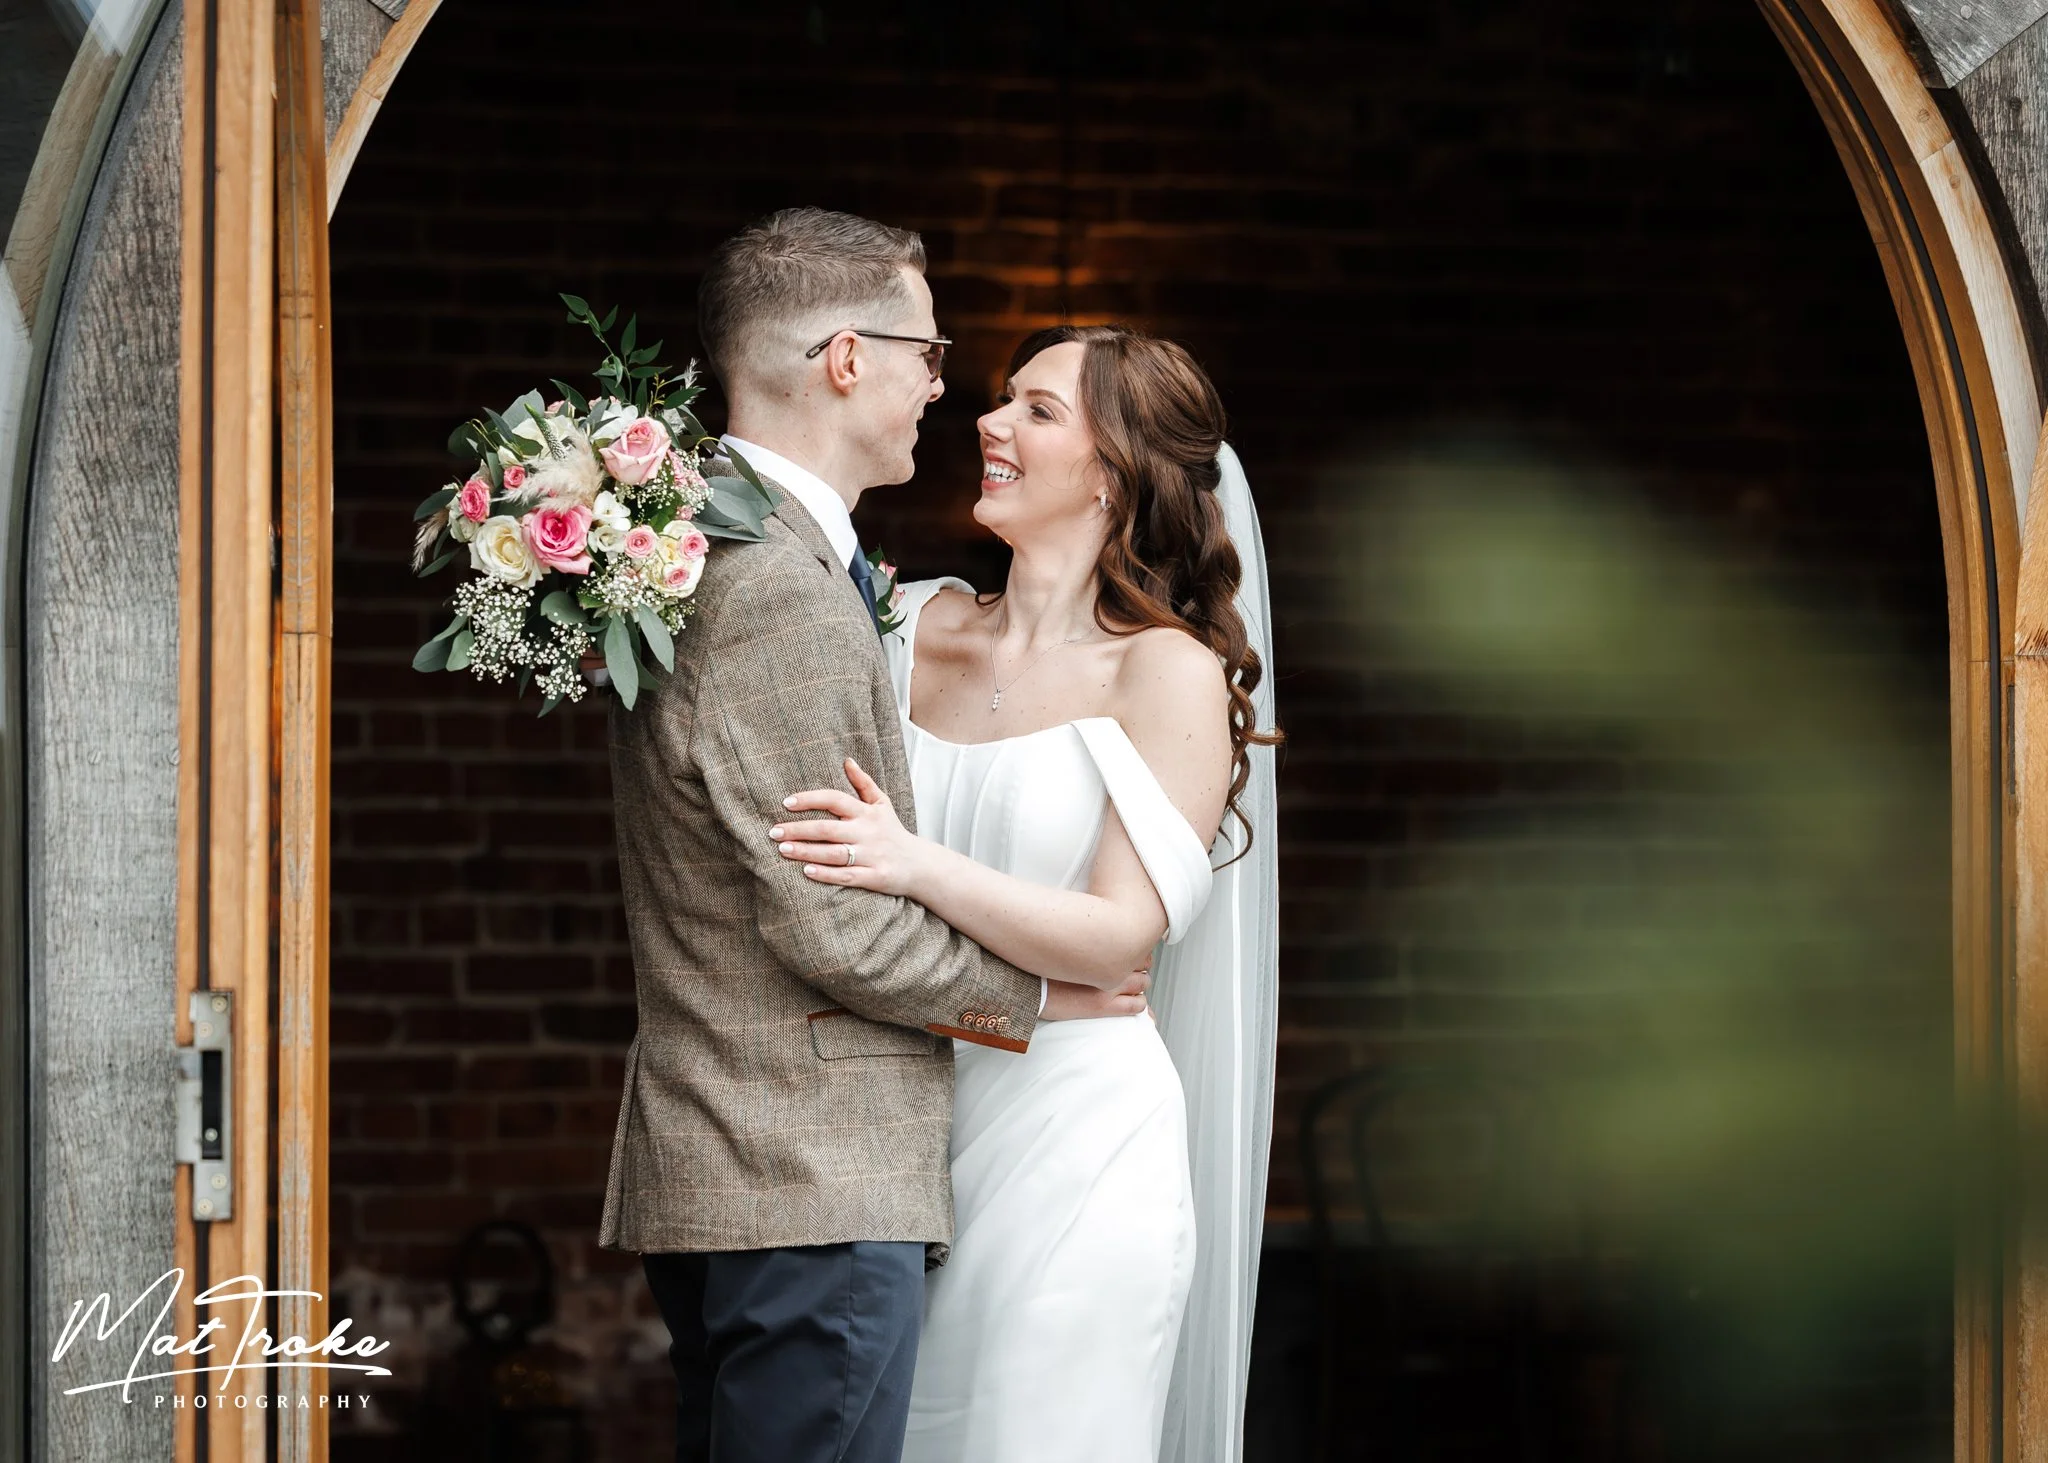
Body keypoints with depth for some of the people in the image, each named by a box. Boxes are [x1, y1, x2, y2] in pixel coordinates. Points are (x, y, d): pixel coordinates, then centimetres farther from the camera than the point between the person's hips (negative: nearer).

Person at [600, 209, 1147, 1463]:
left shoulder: (706, 559, 16)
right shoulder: (782, 593, -17)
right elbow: (833, 925, -18)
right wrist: (1032, 1000, -3)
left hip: (714, 1175, 11)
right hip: (811, 1186, -11)